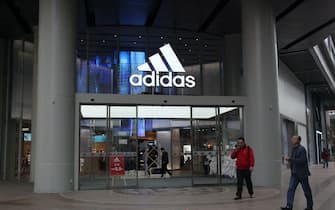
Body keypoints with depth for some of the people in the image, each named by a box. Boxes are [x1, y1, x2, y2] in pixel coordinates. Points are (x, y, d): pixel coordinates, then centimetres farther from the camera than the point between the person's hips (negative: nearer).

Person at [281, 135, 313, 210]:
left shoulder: (302, 149, -15)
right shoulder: (293, 149, 10)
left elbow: (302, 161, -24)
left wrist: (290, 159, -24)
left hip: (302, 173, -7)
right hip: (294, 173, 7)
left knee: (306, 190, 7)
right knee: (291, 189, -5)